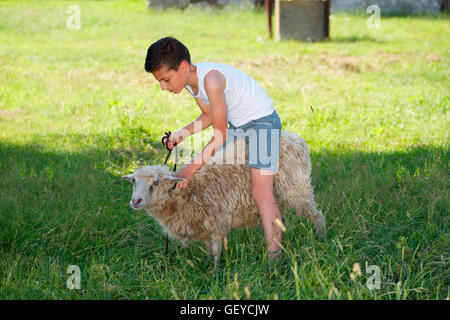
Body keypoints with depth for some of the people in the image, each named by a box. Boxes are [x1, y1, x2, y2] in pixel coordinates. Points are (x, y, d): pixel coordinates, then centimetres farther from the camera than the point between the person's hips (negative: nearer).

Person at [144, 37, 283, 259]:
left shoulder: (211, 80, -31)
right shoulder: (190, 80, -3)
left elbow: (220, 136, -26)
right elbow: (210, 116, 13)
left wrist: (192, 169, -23)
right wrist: (183, 133, -4)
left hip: (262, 121, -10)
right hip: (236, 125, 10)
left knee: (261, 193, -15)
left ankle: (274, 255, -14)